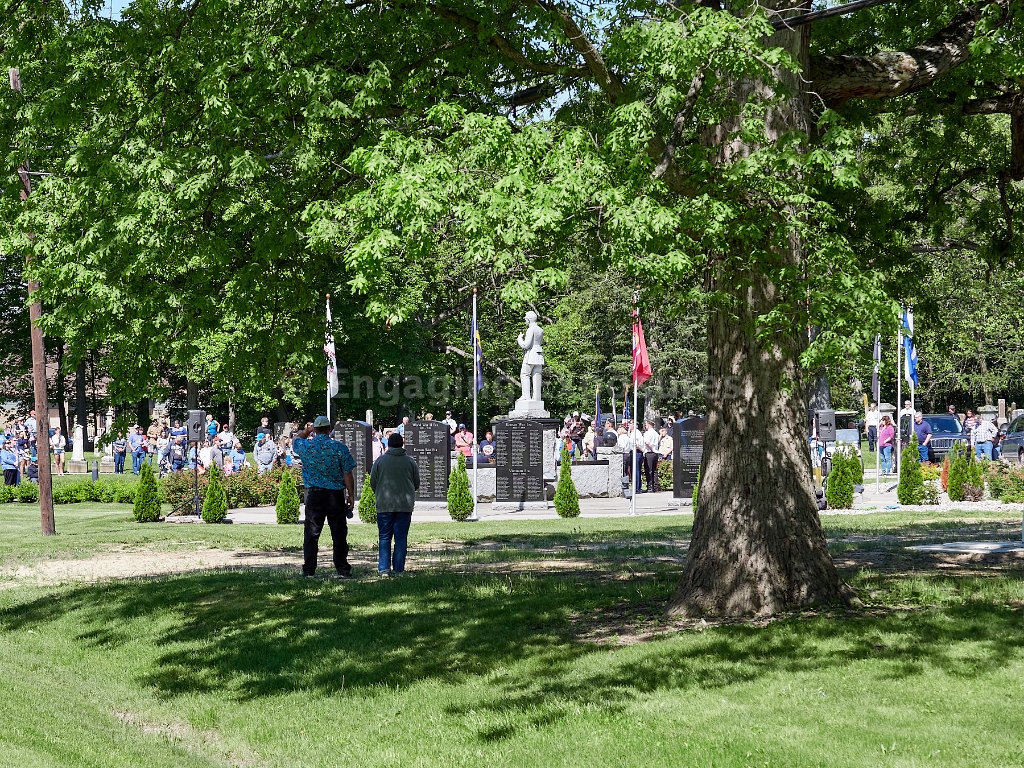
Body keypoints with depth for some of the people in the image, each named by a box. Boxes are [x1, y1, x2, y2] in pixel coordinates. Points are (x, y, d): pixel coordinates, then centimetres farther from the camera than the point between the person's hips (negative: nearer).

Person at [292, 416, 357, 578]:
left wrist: (307, 431, 39)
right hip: (336, 495, -1)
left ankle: (308, 570, 5)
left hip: (314, 494, 1)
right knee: (339, 534, 3)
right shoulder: (339, 447, -7)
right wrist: (351, 495, 2)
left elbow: (296, 440, 24)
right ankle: (342, 569, 3)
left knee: (311, 534, 6)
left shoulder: (305, 446, -2)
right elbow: (347, 474, -6)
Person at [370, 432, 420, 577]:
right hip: (405, 505, 1)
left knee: (385, 538, 5)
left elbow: (372, 482, 4)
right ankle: (399, 569, 4)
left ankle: (384, 569, -1)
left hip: (384, 505, -1)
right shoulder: (410, 461, 2)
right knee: (401, 538, 6)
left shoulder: (380, 461, -1)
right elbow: (417, 484, 8)